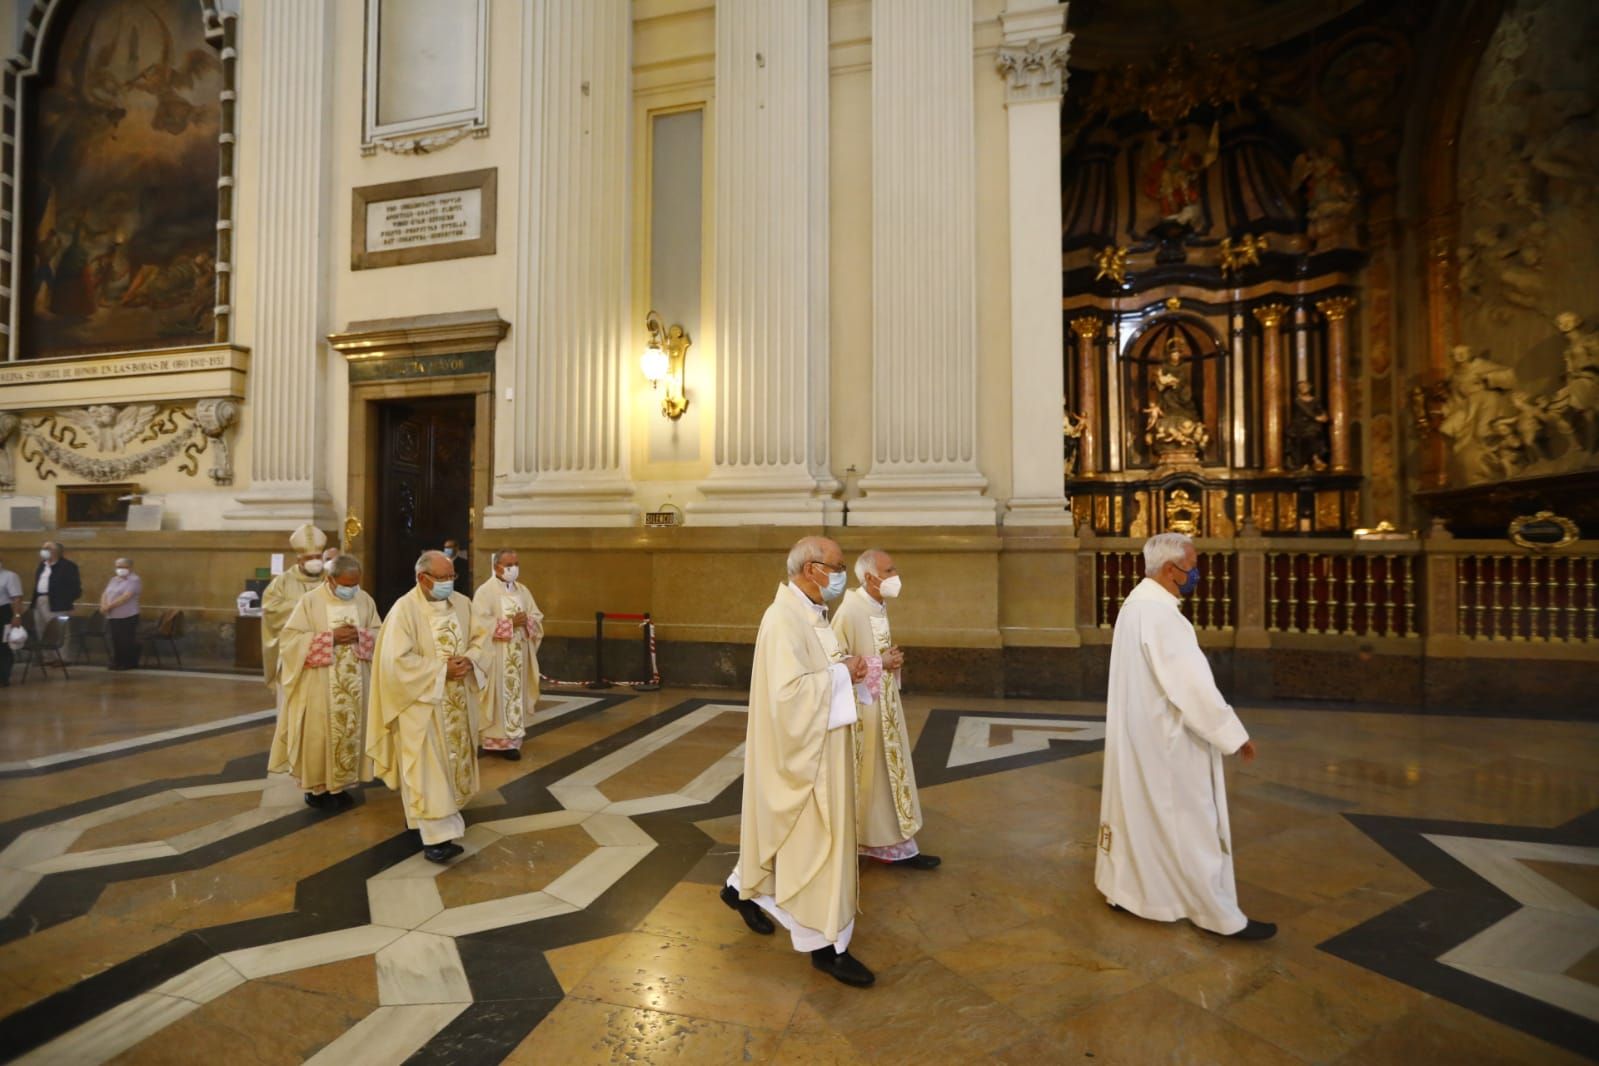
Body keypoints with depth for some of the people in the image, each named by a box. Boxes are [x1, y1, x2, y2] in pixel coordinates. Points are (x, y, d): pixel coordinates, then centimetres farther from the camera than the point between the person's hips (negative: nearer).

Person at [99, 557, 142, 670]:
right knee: (115, 640, 11)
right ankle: (117, 663, 21)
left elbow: (126, 597, -19)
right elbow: (105, 594, 12)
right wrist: (103, 606, -8)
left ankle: (130, 664, 6)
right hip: (112, 616, 8)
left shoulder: (134, 580, -9)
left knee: (127, 641, -3)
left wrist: (109, 606, -18)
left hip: (127, 616, -8)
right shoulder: (114, 579, 17)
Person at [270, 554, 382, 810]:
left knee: (351, 732, 10)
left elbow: (380, 635, 6)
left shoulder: (365, 600, 2)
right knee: (318, 734, 4)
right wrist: (330, 637, -20)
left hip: (355, 687, 3)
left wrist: (359, 636, -15)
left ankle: (340, 784, 24)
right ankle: (315, 785, 21)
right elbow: (290, 638, -11)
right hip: (319, 686, -3)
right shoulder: (310, 601, -8)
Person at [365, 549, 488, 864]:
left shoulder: (463, 603, 3)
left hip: (458, 700, 6)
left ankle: (449, 810, 36)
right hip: (422, 700, -6)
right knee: (428, 764, -6)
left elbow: (480, 637, 8)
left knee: (456, 756, 16)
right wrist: (441, 669, -21)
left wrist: (469, 660, -13)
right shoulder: (404, 609, -16)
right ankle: (437, 836, -6)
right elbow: (397, 660, -20)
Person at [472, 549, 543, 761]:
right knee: (500, 695, -4)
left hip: (519, 654, 6)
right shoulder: (485, 591, -7)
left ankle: (512, 736, 15)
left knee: (516, 693, 8)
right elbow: (481, 623, -15)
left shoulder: (523, 590, 12)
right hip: (496, 655, -6)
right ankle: (499, 740, 2)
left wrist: (526, 620, -10)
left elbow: (537, 616, 12)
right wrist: (509, 622, -19)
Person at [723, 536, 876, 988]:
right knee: (812, 841, 1)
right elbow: (787, 691, -30)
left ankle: (743, 889, 42)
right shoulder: (784, 619, -24)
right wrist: (841, 673, -21)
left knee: (787, 830, 23)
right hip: (799, 747, -10)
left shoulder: (811, 613, 7)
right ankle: (826, 944, 16)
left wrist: (845, 667, -2)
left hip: (816, 743, 10)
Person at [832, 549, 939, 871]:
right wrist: (879, 664, -18)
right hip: (861, 707, -9)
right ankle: (856, 843, 25)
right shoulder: (850, 611, -22)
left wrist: (891, 659, 2)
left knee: (889, 772, 13)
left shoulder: (879, 606, 6)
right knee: (864, 778, 6)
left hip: (883, 704, 9)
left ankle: (893, 845, 23)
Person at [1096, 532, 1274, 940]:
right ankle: (1219, 914, 18)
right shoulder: (1159, 615, -25)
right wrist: (1235, 735, -17)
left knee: (1133, 812, 19)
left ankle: (1119, 888, 31)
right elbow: (1193, 683, -26)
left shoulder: (1136, 605, 7)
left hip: (1138, 733, 10)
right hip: (1164, 739, -10)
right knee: (1191, 824, 4)